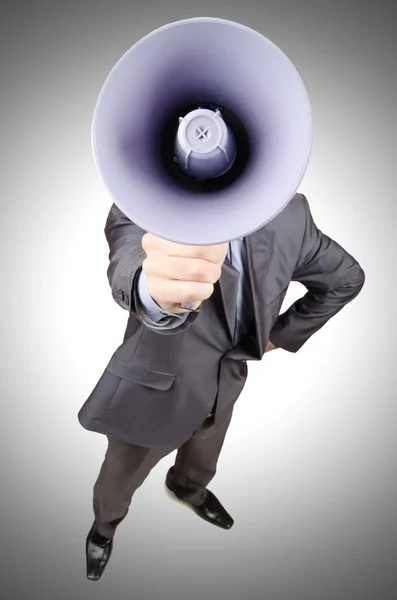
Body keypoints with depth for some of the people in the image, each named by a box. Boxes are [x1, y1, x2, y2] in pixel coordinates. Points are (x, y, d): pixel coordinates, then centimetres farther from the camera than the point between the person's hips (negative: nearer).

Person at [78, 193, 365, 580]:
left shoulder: (290, 215, -14)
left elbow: (346, 277, 2)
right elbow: (129, 267, -49)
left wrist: (281, 334, 2)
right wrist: (157, 291, -72)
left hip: (225, 382, 4)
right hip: (156, 386, -3)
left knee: (202, 464, 30)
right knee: (121, 476, 22)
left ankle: (188, 488, 66)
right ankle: (105, 523, 56)